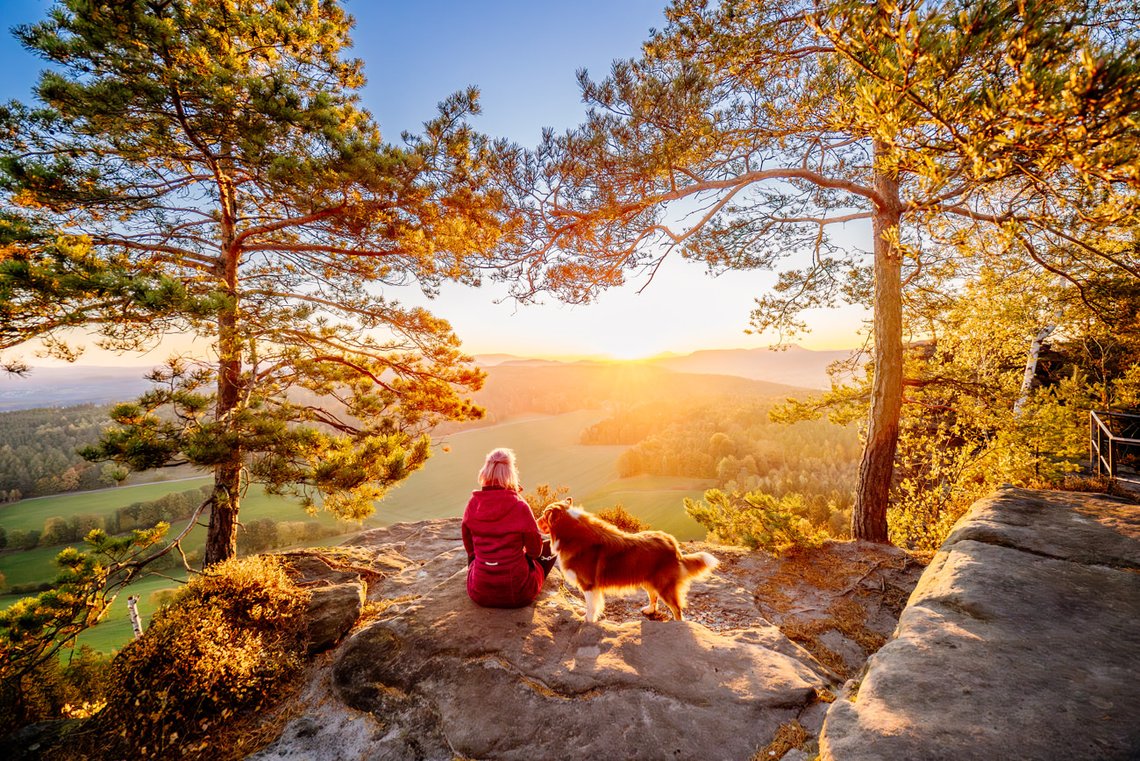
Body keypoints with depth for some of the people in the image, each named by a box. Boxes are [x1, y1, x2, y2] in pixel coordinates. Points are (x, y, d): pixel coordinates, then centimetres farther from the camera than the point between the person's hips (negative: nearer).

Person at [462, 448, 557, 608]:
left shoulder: (473, 504, -8)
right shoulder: (519, 506, -17)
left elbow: (469, 547, 7)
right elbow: (535, 551, -3)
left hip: (479, 594, 4)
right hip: (519, 595, -3)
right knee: (550, 548, 21)